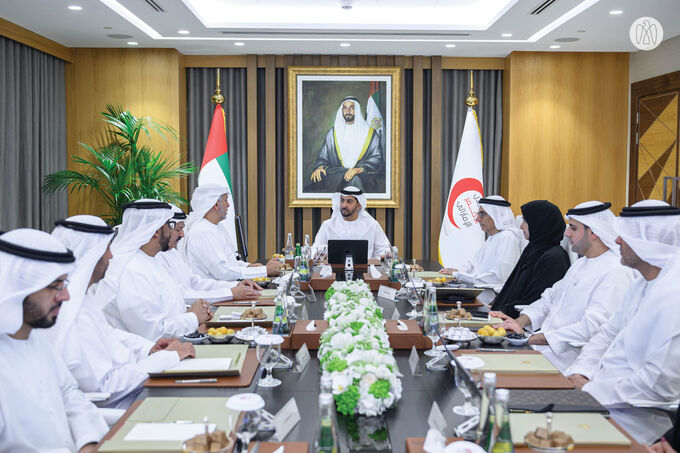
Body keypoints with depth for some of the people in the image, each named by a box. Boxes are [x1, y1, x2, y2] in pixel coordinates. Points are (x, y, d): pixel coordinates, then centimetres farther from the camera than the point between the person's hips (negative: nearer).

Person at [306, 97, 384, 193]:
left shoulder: (370, 133, 11)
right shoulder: (332, 132, 18)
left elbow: (377, 158, 2)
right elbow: (323, 156, 17)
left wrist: (360, 169, -17)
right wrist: (320, 167, -7)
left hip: (363, 174, -2)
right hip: (336, 173, 2)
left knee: (355, 179, -39)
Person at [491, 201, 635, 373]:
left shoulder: (616, 272, -14)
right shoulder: (581, 264, 18)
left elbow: (593, 328, -23)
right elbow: (551, 297, 20)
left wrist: (536, 339, -23)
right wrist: (520, 322, 1)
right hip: (545, 344, 9)